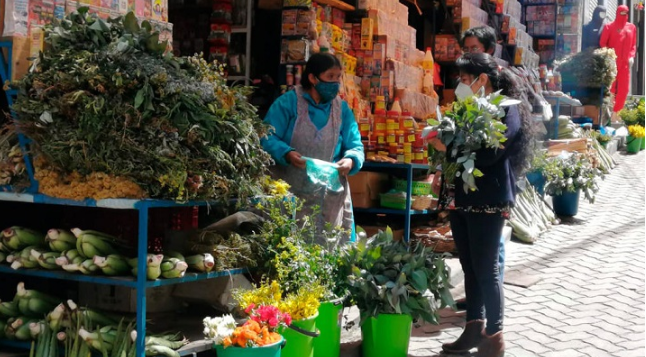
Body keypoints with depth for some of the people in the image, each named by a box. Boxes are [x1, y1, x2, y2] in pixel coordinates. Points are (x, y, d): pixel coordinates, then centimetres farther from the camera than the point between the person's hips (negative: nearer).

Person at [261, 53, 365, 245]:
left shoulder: (342, 109, 9)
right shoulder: (288, 103, -4)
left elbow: (355, 146, 8)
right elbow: (267, 138, -8)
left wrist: (351, 160, -15)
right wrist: (287, 154, -27)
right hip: (290, 193, -3)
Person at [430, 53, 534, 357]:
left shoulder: (506, 110, -10)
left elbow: (487, 155, -23)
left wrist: (448, 146, -20)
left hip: (489, 203, -8)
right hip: (462, 199, 8)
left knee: (486, 270, -4)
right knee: (469, 267, 12)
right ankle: (474, 328, 21)